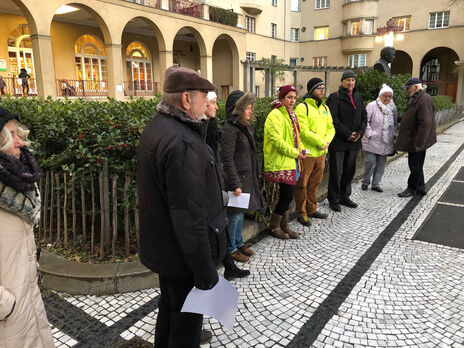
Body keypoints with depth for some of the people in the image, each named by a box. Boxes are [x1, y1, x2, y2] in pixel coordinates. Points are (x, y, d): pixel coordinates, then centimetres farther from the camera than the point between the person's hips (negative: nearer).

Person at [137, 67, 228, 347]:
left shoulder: (158, 127, 4)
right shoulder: (181, 143, -29)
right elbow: (190, 217, -29)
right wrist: (206, 273, -21)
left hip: (163, 248, 10)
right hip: (183, 254, -10)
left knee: (170, 311, 28)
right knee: (186, 324, 11)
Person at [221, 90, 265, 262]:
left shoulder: (246, 126, 11)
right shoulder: (229, 129, -17)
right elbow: (228, 160, -21)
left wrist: (253, 176, 20)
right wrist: (236, 184, -23)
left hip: (247, 177, 9)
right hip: (237, 178, -9)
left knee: (241, 212, 19)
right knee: (235, 214, 2)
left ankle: (239, 243, 34)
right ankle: (231, 249, 18)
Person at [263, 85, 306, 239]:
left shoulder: (290, 114, 18)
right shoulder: (275, 115, -13)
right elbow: (277, 141, -20)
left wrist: (300, 149, 9)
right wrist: (295, 153, -16)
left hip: (290, 161, 9)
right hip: (280, 162, -9)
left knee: (286, 194, 12)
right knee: (288, 194, -7)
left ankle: (284, 226, 23)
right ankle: (274, 226, 10)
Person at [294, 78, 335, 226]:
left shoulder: (325, 108, 13)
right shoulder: (302, 107, -11)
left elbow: (331, 128, 12)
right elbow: (304, 131, -19)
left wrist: (327, 141, -7)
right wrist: (320, 142, -18)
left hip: (321, 153, 7)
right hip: (306, 153, -7)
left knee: (315, 183, 17)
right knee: (302, 184, 2)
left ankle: (312, 209, 31)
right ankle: (301, 213, 14)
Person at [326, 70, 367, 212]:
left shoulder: (358, 97, 14)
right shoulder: (335, 97, -7)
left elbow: (364, 115, 15)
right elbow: (333, 118, -15)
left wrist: (360, 131, -2)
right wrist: (347, 134, -17)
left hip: (354, 141, 7)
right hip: (338, 141, -6)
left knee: (350, 171, 15)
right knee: (336, 172, 1)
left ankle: (344, 197, 29)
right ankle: (333, 200, 13)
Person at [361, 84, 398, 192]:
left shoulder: (393, 108, 10)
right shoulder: (372, 105, -7)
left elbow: (395, 123, 19)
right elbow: (365, 121, -9)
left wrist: (393, 135, 8)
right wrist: (369, 134, -13)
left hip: (386, 142, 5)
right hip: (372, 141, -5)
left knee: (381, 163, 7)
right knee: (370, 161, -7)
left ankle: (376, 184, 18)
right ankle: (365, 182, 13)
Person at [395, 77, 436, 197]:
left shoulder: (424, 100, -21)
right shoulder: (416, 98, 12)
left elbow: (425, 123, -26)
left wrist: (419, 143, -26)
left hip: (417, 141, -10)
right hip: (413, 140, 10)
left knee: (415, 166, 3)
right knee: (416, 165, 17)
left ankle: (412, 188, 17)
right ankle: (420, 188, 28)